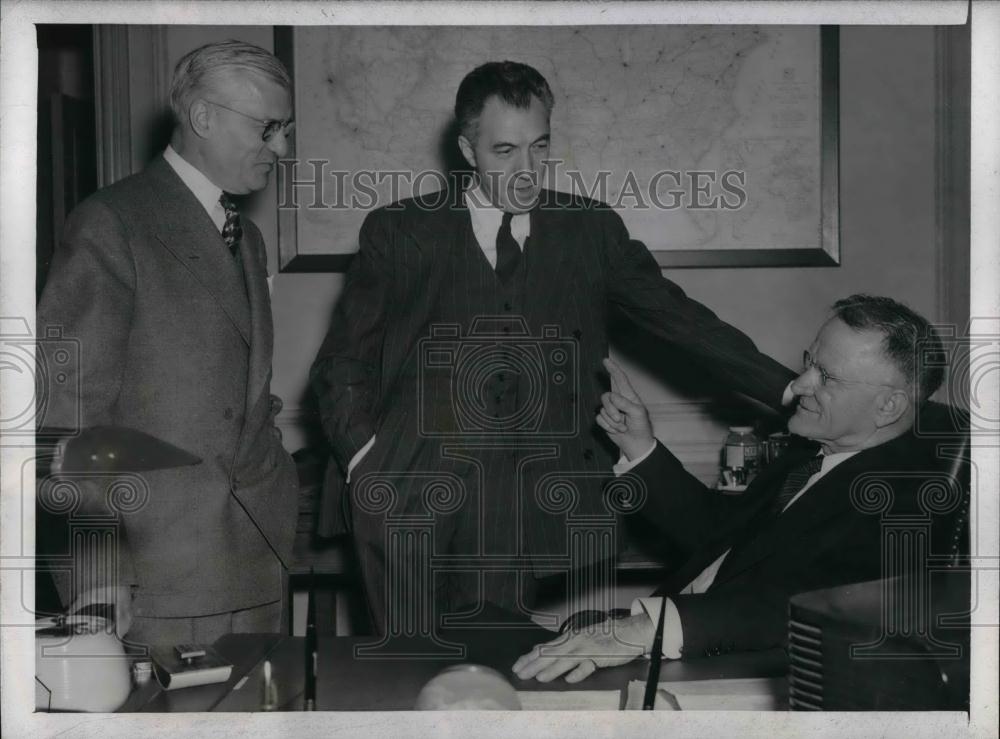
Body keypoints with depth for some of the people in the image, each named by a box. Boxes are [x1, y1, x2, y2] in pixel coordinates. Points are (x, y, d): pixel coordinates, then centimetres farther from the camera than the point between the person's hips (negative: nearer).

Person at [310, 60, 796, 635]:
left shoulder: (592, 231, 8)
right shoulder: (400, 232, 4)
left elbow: (683, 321, 9)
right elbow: (344, 362, 9)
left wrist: (788, 390, 2)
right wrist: (365, 454, -7)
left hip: (527, 510, 1)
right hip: (408, 501, -1)